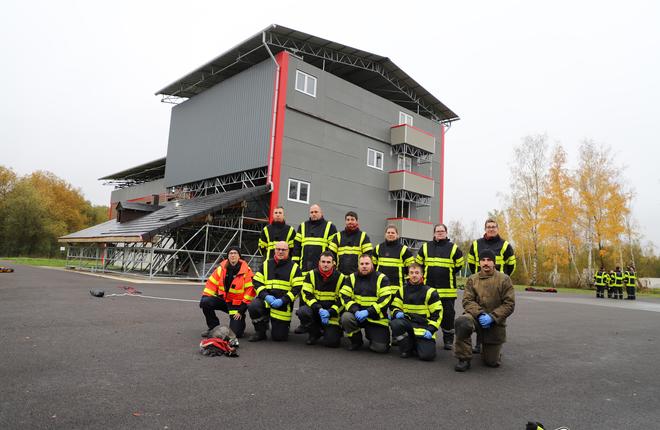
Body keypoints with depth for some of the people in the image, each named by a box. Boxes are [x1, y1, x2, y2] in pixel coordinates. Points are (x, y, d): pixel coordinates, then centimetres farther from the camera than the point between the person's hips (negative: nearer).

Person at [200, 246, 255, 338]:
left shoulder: (246, 271, -13)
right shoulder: (221, 268, -1)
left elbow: (250, 290, -14)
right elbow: (211, 283, 3)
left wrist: (242, 310, -15)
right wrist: (204, 298, -10)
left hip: (237, 304, -3)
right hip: (223, 299, 4)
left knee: (235, 333, -13)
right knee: (206, 303, -23)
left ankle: (240, 321, 25)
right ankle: (214, 327, -1)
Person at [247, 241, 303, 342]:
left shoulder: (294, 267, 2)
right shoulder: (266, 264, 10)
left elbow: (297, 288, -5)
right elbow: (257, 282, 5)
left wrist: (282, 300, -17)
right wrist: (266, 296, -13)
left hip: (283, 305, -2)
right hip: (266, 299, 2)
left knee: (279, 336, -4)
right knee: (253, 306, -31)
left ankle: (284, 324, 34)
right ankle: (260, 332, -3)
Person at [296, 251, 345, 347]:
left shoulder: (340, 277, -4)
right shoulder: (311, 275, -2)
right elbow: (307, 295, -8)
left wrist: (330, 312, -18)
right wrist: (319, 309, -22)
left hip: (332, 313, -1)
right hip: (315, 309, 2)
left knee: (331, 342, -18)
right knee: (302, 312, -31)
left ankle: (332, 330, 21)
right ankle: (315, 333, -1)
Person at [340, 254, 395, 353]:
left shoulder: (382, 279, -4)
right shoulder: (351, 278, 4)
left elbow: (385, 299, -13)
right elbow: (345, 296, -2)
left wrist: (368, 312, -22)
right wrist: (355, 311, -19)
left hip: (376, 318, -2)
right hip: (357, 315, 2)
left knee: (381, 347, -12)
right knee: (346, 318, -30)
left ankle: (370, 333, 25)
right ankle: (356, 341, 1)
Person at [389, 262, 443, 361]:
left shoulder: (430, 292, -1)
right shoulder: (402, 291, 8)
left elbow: (437, 313, -1)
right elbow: (394, 307, 12)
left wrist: (430, 329, -12)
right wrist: (397, 313, -13)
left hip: (423, 325, -2)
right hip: (407, 322, 2)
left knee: (427, 355, -22)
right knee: (395, 324, -33)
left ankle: (416, 345, 16)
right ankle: (407, 348, -5)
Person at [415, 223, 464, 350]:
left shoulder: (453, 247, 2)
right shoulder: (426, 247, 6)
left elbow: (459, 264, 11)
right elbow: (418, 263, 14)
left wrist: (449, 275, 10)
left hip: (447, 289, -1)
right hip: (428, 287, 1)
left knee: (448, 314, 4)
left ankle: (448, 340, 17)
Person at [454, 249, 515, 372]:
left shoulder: (504, 279, -4)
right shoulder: (472, 279, 2)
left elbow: (509, 304, -6)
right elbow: (467, 301, -4)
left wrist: (492, 317, -17)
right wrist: (480, 314, -22)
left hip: (495, 323, 0)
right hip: (476, 317, 1)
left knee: (492, 362, 4)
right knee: (462, 322, -36)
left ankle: (492, 350, 43)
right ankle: (464, 359, -17)